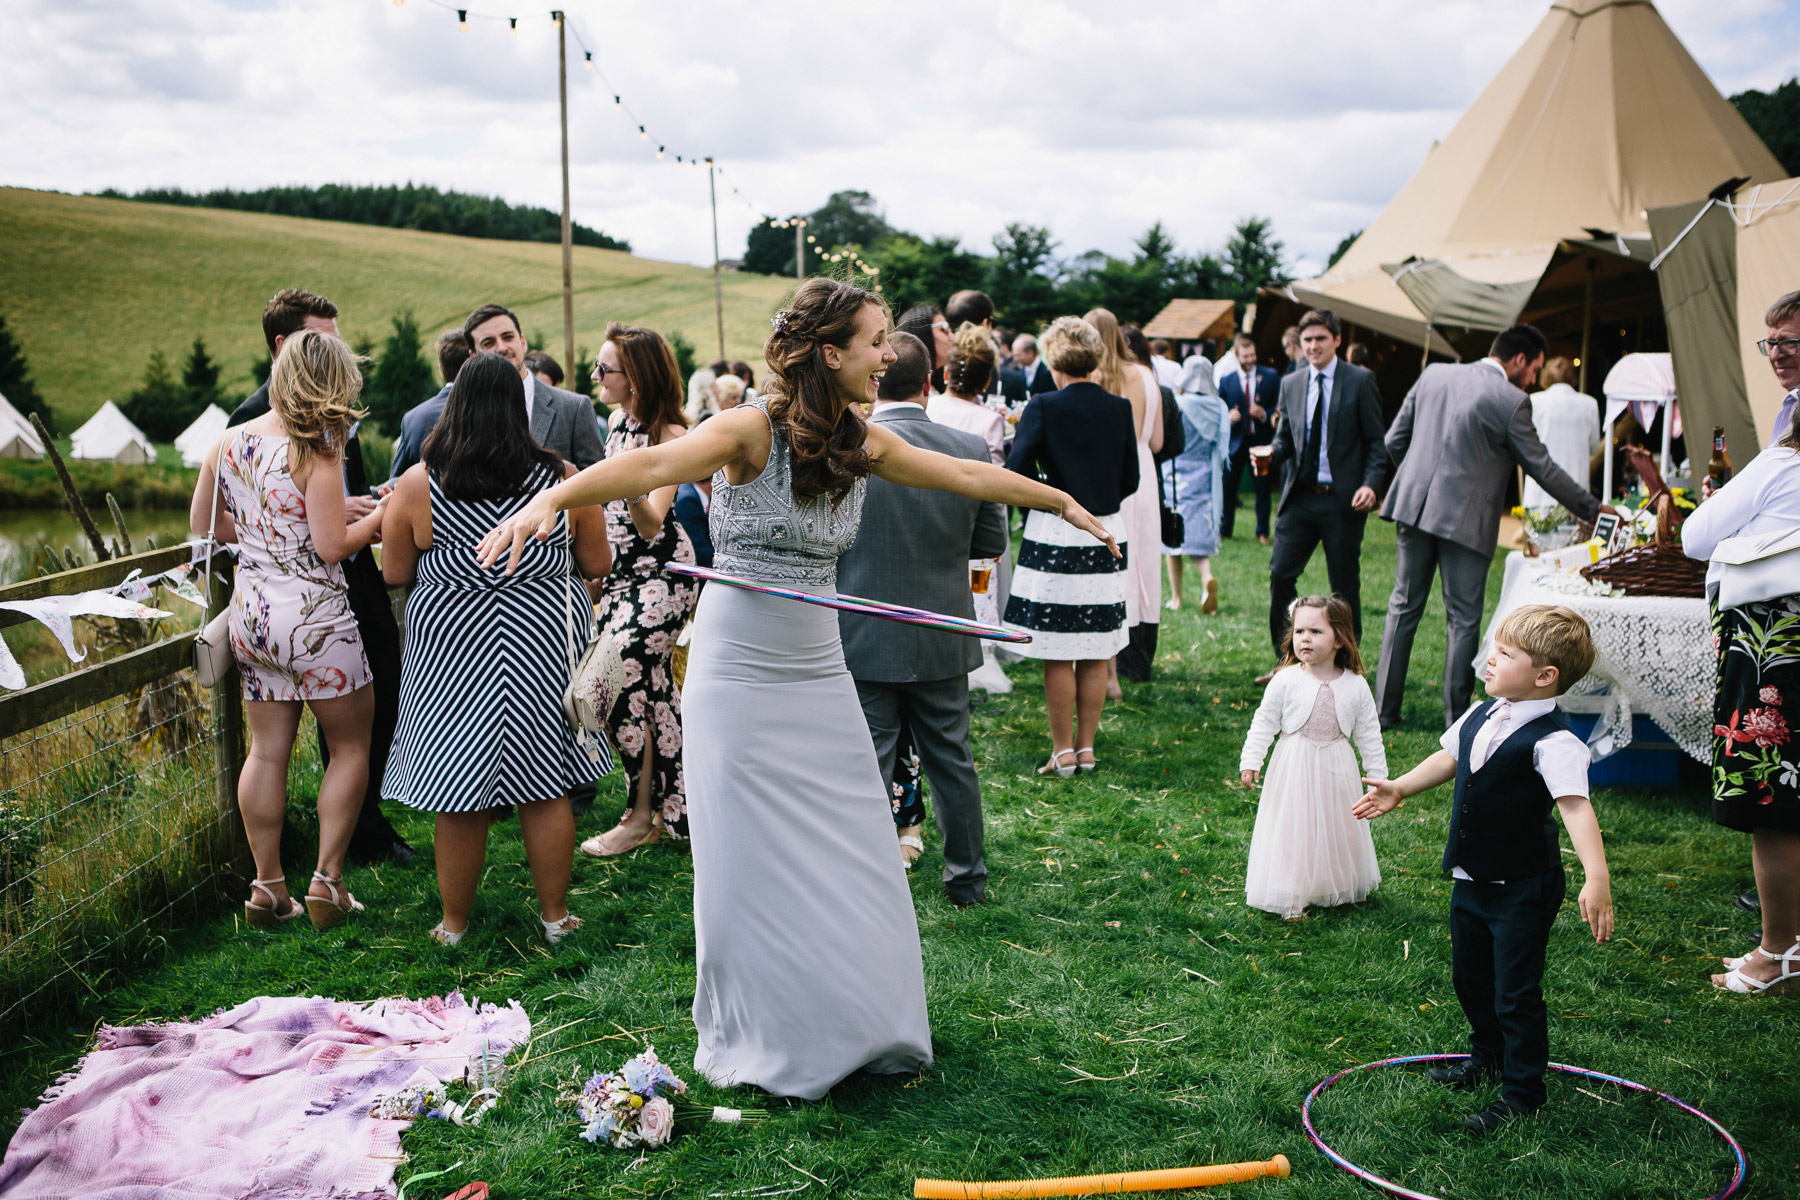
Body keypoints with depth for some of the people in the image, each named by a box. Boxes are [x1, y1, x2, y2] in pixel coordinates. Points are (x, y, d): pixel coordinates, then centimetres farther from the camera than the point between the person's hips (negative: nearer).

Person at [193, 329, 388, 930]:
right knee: (351, 746, 10)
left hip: (251, 612, 7)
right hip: (314, 617, -6)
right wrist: (379, 514, -3)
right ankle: (327, 882, 8)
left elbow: (202, 523, 13)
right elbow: (333, 546, -19)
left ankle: (267, 887, 19)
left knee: (267, 751, 14)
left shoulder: (230, 441, 4)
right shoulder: (316, 453, -17)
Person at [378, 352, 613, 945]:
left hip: (454, 652, -1)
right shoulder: (564, 479, -6)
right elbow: (598, 564, 3)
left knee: (459, 798, 9)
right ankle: (555, 915, 22)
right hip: (544, 646, 1)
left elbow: (394, 573, 0)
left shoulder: (417, 485, -9)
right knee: (546, 790, 12)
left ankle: (454, 924, 23)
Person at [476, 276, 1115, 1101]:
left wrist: (1062, 502, 29)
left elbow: (967, 475, 17)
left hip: (820, 676, 6)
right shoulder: (754, 429, -15)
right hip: (739, 673, -6)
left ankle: (856, 1032, 29)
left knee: (856, 866, 10)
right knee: (754, 869, 3)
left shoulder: (862, 443, 4)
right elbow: (654, 465, -31)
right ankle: (759, 1048, 22)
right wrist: (553, 497, -48)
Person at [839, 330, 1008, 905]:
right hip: (943, 640, 3)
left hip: (865, 640, -3)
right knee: (951, 760, 18)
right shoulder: (970, 449, -6)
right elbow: (993, 541, 3)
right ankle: (967, 879, 30)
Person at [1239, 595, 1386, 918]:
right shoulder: (1286, 681, -8)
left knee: (1337, 829, 12)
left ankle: (1339, 890, 32)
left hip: (1336, 772, 2)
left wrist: (1378, 776, 5)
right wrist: (1250, 761, -10)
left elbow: (1368, 734, 5)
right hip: (1294, 771, -2)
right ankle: (1290, 897, 14)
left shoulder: (1355, 686, -3)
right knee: (1292, 832, 2)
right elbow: (1264, 722, -3)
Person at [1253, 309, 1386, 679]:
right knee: (1280, 574, -2)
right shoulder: (1290, 384, 10)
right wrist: (1271, 454, -6)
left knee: (1345, 586, 5)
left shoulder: (1360, 381, -2)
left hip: (1343, 499, -4)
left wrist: (1370, 485, -15)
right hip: (1299, 497, 4)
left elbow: (1376, 442, -1)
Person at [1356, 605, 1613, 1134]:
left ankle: (1523, 1089, 20)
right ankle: (1488, 1055, 46)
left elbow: (1576, 807, -36)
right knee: (1469, 977, 23)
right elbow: (1450, 758, 19)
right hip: (1471, 879, 8)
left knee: (1515, 992, 1)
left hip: (1524, 891, -8)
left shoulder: (1552, 742, -25)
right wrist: (1399, 788, 25)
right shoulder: (1481, 717, 0)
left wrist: (1596, 879, -46)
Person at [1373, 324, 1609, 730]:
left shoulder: (1433, 374, 6)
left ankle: (1384, 709, 16)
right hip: (1465, 520, -5)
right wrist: (1592, 509, 7)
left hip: (1414, 506, 5)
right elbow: (1541, 467, -4)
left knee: (1404, 607, 13)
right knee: (1463, 620, 6)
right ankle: (1457, 720, 12)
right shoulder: (1511, 401, -10)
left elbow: (1394, 440, 8)